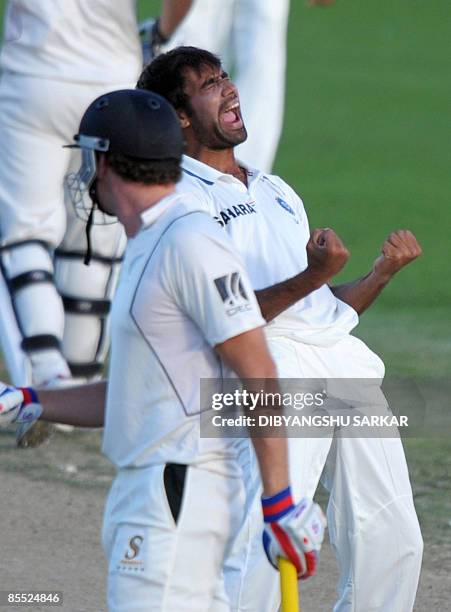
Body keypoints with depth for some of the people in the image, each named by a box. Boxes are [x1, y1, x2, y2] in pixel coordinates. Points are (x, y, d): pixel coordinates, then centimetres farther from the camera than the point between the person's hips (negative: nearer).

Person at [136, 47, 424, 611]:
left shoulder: (278, 192, 29)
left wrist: (385, 269, 11)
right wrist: (314, 276, -21)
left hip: (347, 358, 7)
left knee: (393, 542, 2)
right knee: (265, 546, -19)